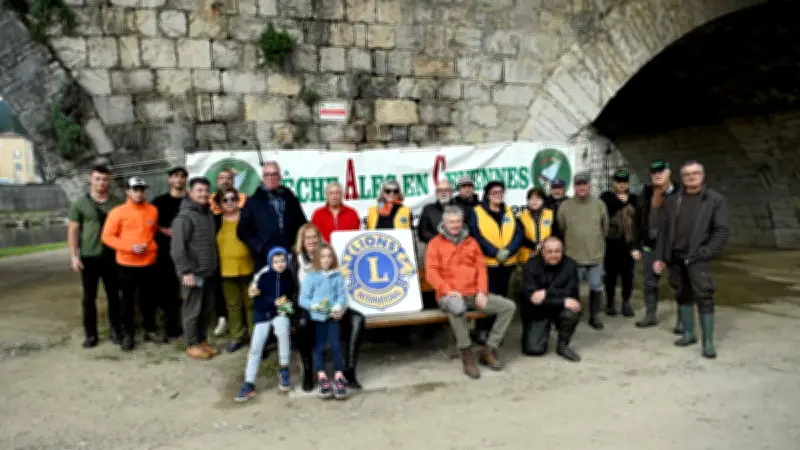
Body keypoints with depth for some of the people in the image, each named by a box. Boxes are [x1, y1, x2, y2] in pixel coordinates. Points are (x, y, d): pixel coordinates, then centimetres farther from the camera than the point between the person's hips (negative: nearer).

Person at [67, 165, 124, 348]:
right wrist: (74, 256, -7)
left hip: (112, 256, 1)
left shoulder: (117, 203, 4)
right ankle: (90, 334, 14)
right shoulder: (80, 203, 0)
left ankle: (116, 330, 18)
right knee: (89, 297, 5)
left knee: (113, 295, 8)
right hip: (89, 257, -1)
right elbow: (72, 231, 0)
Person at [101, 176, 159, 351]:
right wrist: (129, 247, -16)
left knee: (147, 298, 13)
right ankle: (128, 334, 14)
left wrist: (152, 246, 5)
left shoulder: (153, 210, 3)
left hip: (149, 262, 3)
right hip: (127, 263, -2)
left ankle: (150, 330, 24)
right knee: (128, 300, 5)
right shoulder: (118, 212, -7)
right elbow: (107, 236, -7)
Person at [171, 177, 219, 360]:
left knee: (205, 309, 14)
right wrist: (185, 271, -21)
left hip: (209, 272, 8)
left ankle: (201, 340, 26)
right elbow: (177, 248, -18)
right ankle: (192, 345, 12)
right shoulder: (184, 217, -13)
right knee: (192, 310, 1)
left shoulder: (209, 215, 12)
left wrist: (215, 265, 16)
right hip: (194, 273, -8)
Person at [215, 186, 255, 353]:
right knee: (233, 304, 11)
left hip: (248, 269, -2)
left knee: (251, 303, 8)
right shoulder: (216, 220, 3)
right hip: (226, 270, 2)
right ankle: (237, 336, 24)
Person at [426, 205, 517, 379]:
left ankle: (489, 350, -4)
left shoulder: (471, 242, 17)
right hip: (450, 295, -5)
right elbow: (431, 272, -6)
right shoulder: (435, 243, 4)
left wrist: (481, 291, -5)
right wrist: (448, 290, -21)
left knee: (509, 306, -8)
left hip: (474, 294, 5)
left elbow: (481, 268, 11)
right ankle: (467, 354, -27)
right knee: (456, 306, -42)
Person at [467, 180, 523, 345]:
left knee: (502, 296, 11)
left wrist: (508, 251, -13)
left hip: (507, 262, 4)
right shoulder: (477, 212, -1)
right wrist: (495, 252, -18)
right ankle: (482, 329, 6)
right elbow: (476, 236, -11)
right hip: (486, 262, -4)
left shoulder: (510, 212, 12)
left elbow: (519, 234, 4)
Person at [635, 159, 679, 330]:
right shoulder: (646, 193, 5)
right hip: (650, 245, 5)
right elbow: (640, 219, 8)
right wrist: (637, 245, 5)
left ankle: (681, 320, 12)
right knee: (650, 283, 14)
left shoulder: (678, 193, -8)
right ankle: (650, 315, 28)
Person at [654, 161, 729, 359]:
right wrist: (660, 257, 4)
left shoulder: (715, 199, 0)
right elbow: (663, 230, 9)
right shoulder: (672, 201, 9)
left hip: (697, 259, -4)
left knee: (704, 298, -6)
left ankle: (708, 341, 0)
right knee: (683, 296, 11)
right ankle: (689, 333, 23)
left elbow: (722, 230, -4)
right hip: (675, 258, 4)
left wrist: (706, 253, -13)